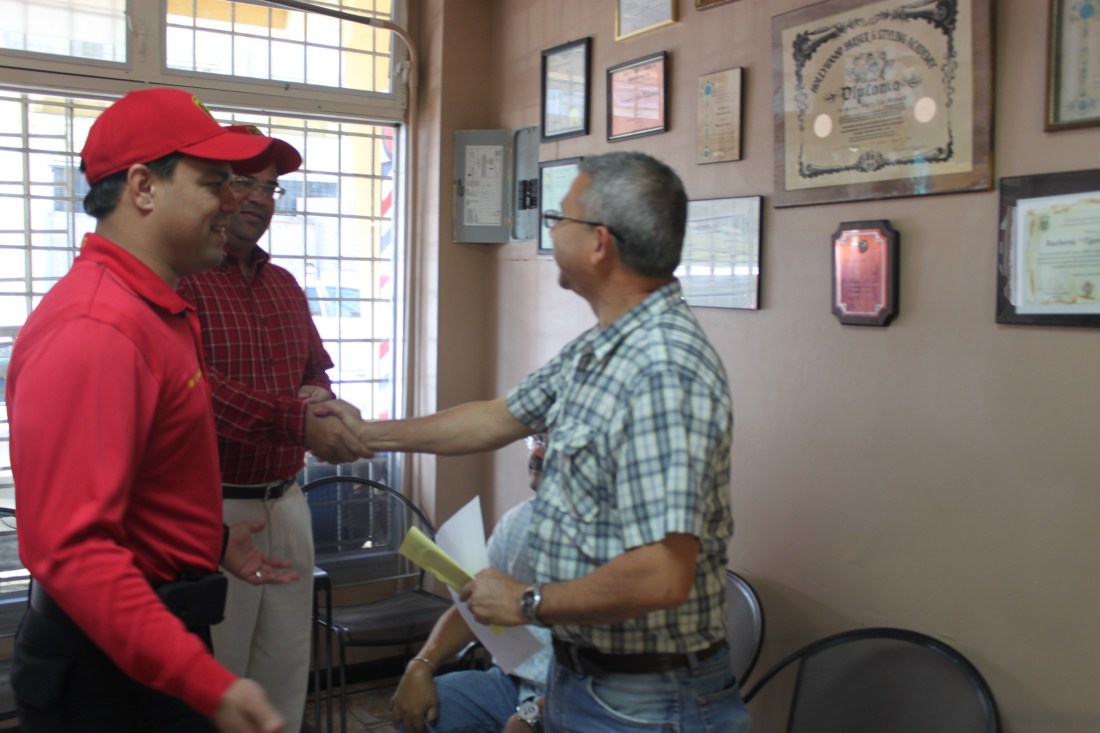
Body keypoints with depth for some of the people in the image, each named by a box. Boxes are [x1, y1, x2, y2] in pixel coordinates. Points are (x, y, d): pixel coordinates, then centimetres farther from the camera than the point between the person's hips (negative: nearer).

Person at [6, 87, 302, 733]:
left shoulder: (163, 311, 9)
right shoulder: (96, 329, -25)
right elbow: (70, 546, -31)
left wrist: (211, 541, 21)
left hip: (159, 640, 10)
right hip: (111, 669, -9)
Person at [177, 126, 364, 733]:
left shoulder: (284, 286, 14)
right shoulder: (177, 279, -10)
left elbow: (317, 369, 23)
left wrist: (321, 395, 0)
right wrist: (301, 424, -25)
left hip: (286, 502, 7)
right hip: (212, 507, -7)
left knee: (286, 680, 15)